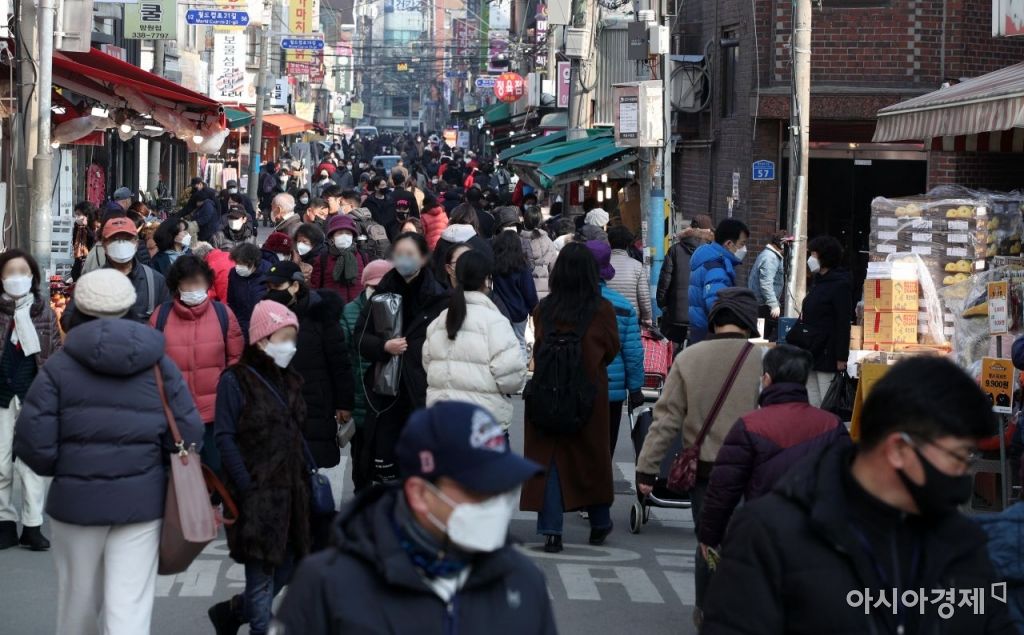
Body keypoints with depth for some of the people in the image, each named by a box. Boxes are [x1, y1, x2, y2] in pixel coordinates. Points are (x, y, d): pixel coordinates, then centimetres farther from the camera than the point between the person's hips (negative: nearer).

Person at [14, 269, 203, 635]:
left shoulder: (59, 367, -4)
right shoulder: (160, 365, 2)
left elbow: (32, 442, -10)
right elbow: (188, 438, -3)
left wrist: (59, 469, 11)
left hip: (76, 499, 0)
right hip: (141, 500, 0)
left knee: (78, 601, 17)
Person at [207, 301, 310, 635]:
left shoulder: (289, 381, 14)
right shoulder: (235, 381, -7)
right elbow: (226, 439, -11)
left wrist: (306, 479, 8)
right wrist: (247, 489, -17)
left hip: (291, 494, 7)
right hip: (258, 497, -7)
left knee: (285, 572, 11)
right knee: (261, 577, -1)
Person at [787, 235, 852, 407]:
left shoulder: (839, 285, -10)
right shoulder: (817, 282, 18)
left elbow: (843, 324, -14)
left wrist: (841, 357, -18)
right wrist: (792, 337, 19)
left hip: (826, 354, -9)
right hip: (809, 353, 9)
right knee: (812, 403, 11)